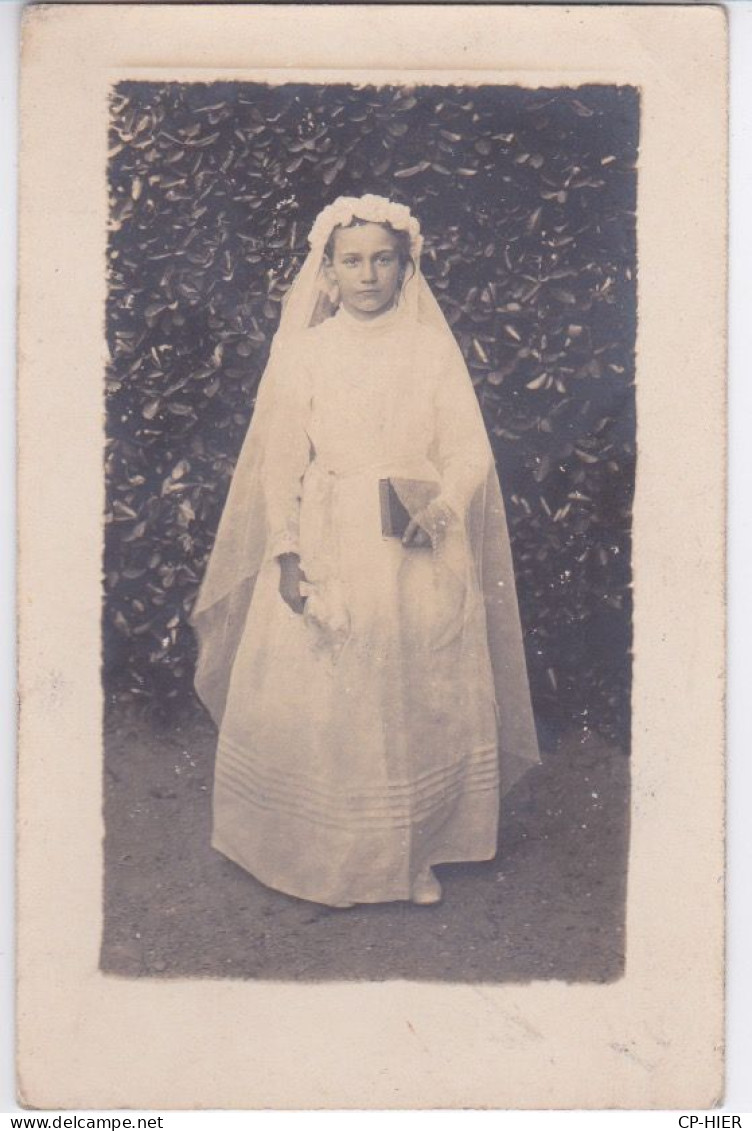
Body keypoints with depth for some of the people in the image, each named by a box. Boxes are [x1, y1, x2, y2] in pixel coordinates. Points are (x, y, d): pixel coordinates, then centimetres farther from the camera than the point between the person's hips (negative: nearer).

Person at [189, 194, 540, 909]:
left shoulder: (432, 348, 6)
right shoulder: (302, 351, 5)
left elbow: (469, 451, 2)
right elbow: (280, 460, 2)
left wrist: (441, 507, -17)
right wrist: (286, 551, -8)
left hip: (420, 554, 1)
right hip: (327, 550, 0)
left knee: (418, 705, 4)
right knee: (321, 704, 1)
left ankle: (415, 856, 18)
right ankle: (331, 862, 16)